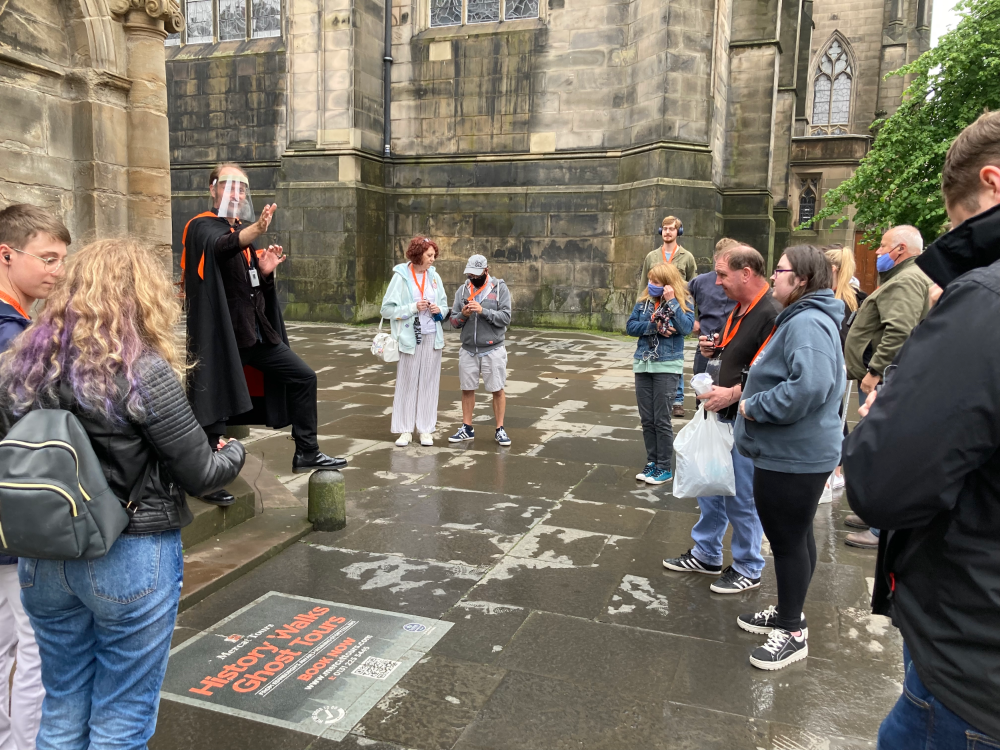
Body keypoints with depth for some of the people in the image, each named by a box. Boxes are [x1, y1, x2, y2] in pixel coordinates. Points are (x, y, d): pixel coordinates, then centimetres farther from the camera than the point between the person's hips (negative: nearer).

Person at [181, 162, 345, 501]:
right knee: (216, 409, -4)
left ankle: (306, 453, 14)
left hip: (255, 332, 8)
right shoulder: (202, 227, -6)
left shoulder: (243, 231, 17)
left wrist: (265, 271, -5)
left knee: (303, 377, 5)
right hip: (220, 335, -7)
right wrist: (257, 229, -51)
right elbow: (220, 247, -32)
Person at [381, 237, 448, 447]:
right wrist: (413, 308, -16)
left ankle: (426, 429, 15)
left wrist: (439, 310, -7)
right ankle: (405, 430, 11)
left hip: (432, 337, 4)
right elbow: (387, 309, -6)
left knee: (429, 383, 6)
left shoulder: (434, 277, 6)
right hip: (409, 337, -3)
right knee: (406, 383, 2)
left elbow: (444, 306, 16)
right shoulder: (401, 276, -6)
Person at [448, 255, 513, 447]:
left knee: (497, 390, 3)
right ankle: (467, 429, 21)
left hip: (492, 349, -3)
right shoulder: (462, 290, 5)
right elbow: (454, 322, 5)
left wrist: (482, 311, -22)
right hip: (468, 350, 3)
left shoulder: (500, 288, -4)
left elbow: (505, 318, -13)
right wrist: (463, 315, -16)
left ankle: (500, 429, 13)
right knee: (467, 389, 10)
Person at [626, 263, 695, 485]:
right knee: (647, 419, 10)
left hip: (668, 366, -5)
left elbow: (686, 328, -20)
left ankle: (664, 468, 10)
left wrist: (671, 301, -19)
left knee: (661, 420, -1)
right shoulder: (643, 302, 7)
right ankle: (652, 463, 22)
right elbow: (630, 326, -2)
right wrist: (653, 327, -15)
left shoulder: (683, 304, -4)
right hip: (643, 365, 5)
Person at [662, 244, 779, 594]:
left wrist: (734, 393, -28)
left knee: (741, 498, 4)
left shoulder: (771, 314, -20)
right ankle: (706, 555, 36)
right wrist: (715, 350, 6)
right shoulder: (739, 309, 11)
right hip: (722, 415, 10)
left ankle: (748, 570, 23)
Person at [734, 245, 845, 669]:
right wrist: (753, 399, 11)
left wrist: (755, 407, -22)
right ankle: (788, 611, 37)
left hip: (793, 459, -11)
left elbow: (811, 386, -35)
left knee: (788, 540, 2)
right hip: (787, 453, 11)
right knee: (792, 537, 21)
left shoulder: (807, 323, -21)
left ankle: (792, 632, 18)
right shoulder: (798, 318, 14)